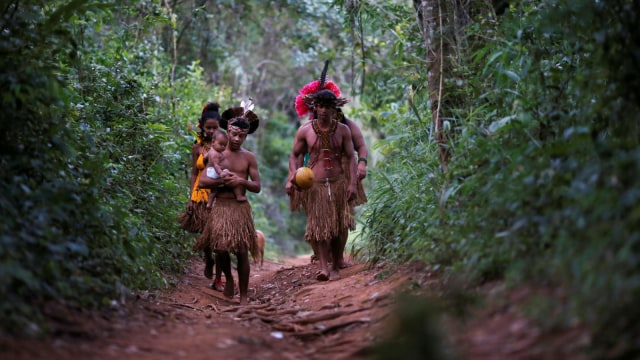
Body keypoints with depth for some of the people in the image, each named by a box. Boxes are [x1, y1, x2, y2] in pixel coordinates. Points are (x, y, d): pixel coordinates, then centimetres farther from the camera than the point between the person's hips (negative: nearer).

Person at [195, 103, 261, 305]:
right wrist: (222, 181, -15)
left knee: (242, 251, -3)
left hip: (240, 208, 0)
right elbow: (202, 182, -1)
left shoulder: (249, 157, 6)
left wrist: (242, 181, -14)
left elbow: (257, 187, 4)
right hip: (220, 207, 0)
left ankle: (244, 295, 7)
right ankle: (229, 278, 29)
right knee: (220, 248, -3)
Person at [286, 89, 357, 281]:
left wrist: (352, 183, -4)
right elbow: (295, 154, 9)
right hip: (314, 185, -1)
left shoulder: (343, 130, 3)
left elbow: (350, 157, 4)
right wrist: (292, 176, -7)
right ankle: (323, 267, -17)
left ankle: (336, 267, 14)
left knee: (338, 228, 3)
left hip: (338, 184, 1)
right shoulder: (305, 130, 1)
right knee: (319, 226, -10)